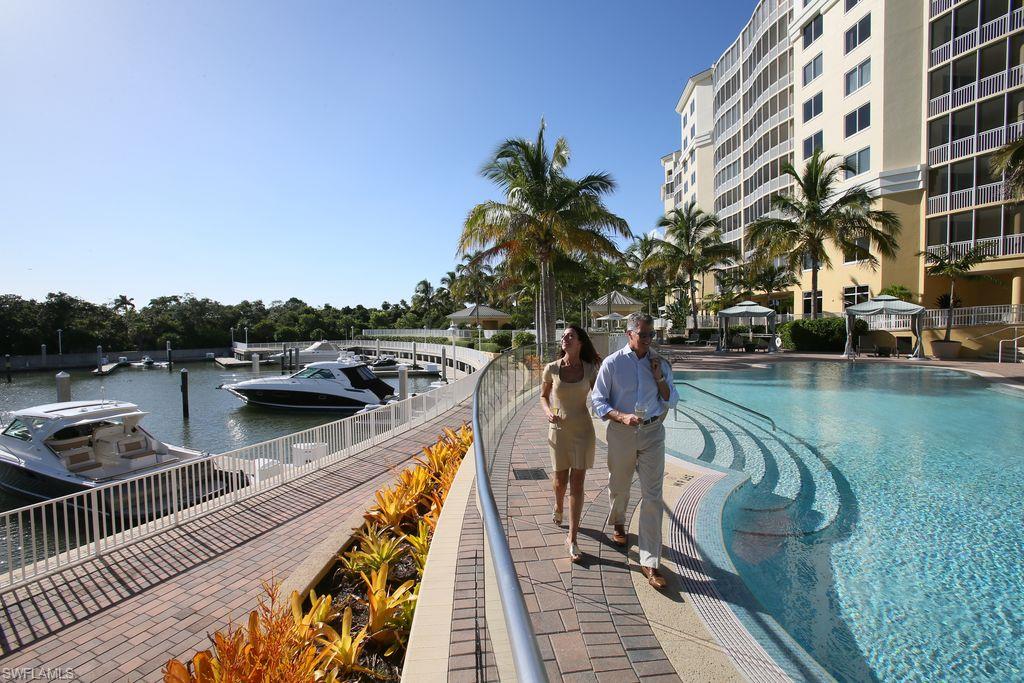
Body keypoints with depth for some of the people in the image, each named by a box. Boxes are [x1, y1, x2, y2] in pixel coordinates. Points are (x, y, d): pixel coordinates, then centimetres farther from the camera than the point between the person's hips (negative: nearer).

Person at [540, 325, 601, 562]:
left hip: (583, 430, 0)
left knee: (577, 483, 1)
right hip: (559, 430, 0)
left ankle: (572, 538, 14)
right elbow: (543, 396, 5)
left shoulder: (590, 369, -6)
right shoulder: (551, 368, -7)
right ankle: (558, 505, 51)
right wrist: (548, 412, -14)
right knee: (560, 480, 15)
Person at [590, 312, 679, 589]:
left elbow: (671, 402, 7)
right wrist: (622, 417, -22)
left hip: (652, 433, 1)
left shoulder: (660, 364, 2)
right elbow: (598, 402, -6)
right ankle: (618, 524, 51)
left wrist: (659, 378, -9)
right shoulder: (612, 363, -7)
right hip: (621, 432, -1)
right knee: (619, 486, 18)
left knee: (652, 496, -1)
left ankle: (649, 562, 9)